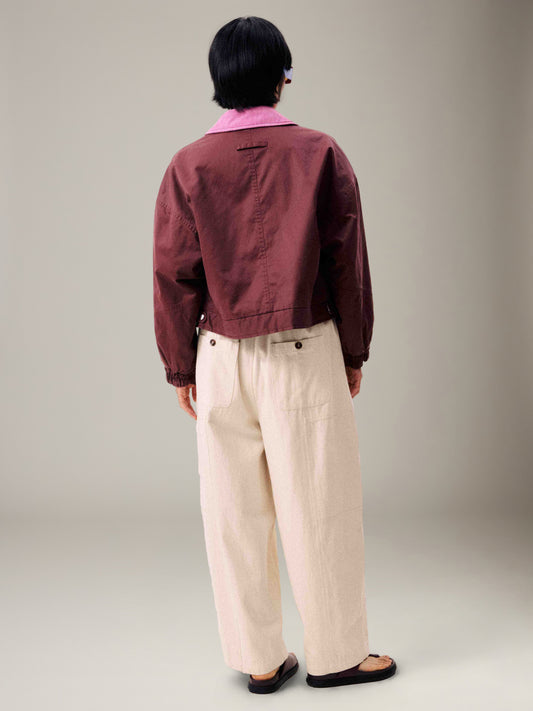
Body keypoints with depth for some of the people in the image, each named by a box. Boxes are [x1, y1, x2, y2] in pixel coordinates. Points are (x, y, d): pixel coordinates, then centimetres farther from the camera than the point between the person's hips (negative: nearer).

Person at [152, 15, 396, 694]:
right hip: (306, 354, -1)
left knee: (234, 512, 10)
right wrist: (354, 352, 9)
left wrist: (180, 366, 10)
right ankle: (336, 655, 22)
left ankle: (259, 659, 21)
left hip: (222, 359, 2)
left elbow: (173, 274, 1)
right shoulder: (320, 153, -2)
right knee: (317, 506, 8)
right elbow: (348, 260, -1)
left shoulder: (188, 165, 0)